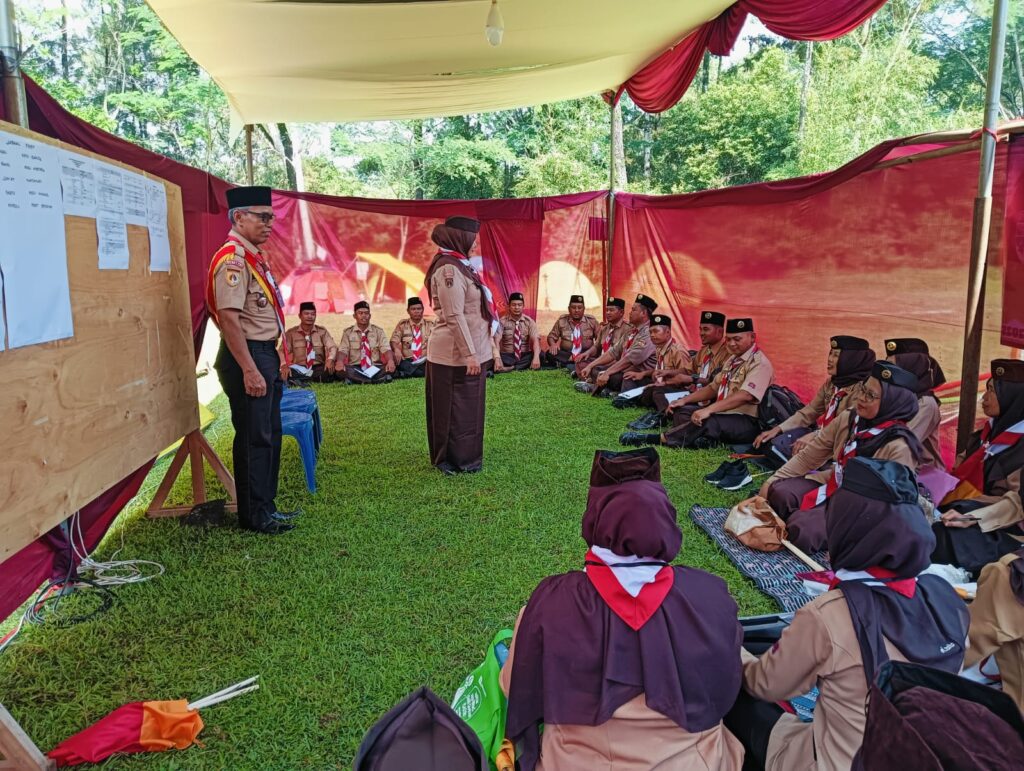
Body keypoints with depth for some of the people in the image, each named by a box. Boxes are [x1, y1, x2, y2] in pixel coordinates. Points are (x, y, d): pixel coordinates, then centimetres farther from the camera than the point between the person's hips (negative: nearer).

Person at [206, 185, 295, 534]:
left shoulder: (253, 257, 14)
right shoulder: (232, 258, -16)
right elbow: (228, 317, -23)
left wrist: (276, 356, 19)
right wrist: (249, 370, -26)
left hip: (266, 355, 10)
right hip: (247, 357, -10)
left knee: (270, 434, 16)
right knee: (254, 438, -1)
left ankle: (265, 506, 29)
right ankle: (254, 516, 11)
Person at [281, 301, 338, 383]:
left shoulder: (322, 331, 9)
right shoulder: (291, 333, 6)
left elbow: (332, 347, -3)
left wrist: (330, 359, -28)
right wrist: (284, 365, -27)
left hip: (319, 368, 0)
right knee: (282, 375, -34)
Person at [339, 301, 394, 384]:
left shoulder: (378, 331, 10)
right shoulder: (348, 332, 10)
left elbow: (386, 349, -4)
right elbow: (343, 350, -3)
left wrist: (390, 361, -27)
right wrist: (340, 362, -27)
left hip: (375, 368, 0)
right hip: (355, 368, 0)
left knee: (391, 368, -30)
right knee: (340, 370, -33)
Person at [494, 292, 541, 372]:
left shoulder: (529, 321, 2)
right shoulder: (502, 321, -2)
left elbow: (535, 340, -12)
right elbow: (496, 340, -16)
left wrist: (536, 357, -34)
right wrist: (497, 358, -36)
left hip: (525, 356, 2)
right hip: (507, 357, -2)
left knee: (541, 356, -29)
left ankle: (510, 369, -22)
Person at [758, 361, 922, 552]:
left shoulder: (899, 447, -22)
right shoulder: (848, 419, -4)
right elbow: (807, 457, 3)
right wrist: (771, 482, -3)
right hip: (833, 484, 6)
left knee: (803, 530, -26)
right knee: (779, 493, -19)